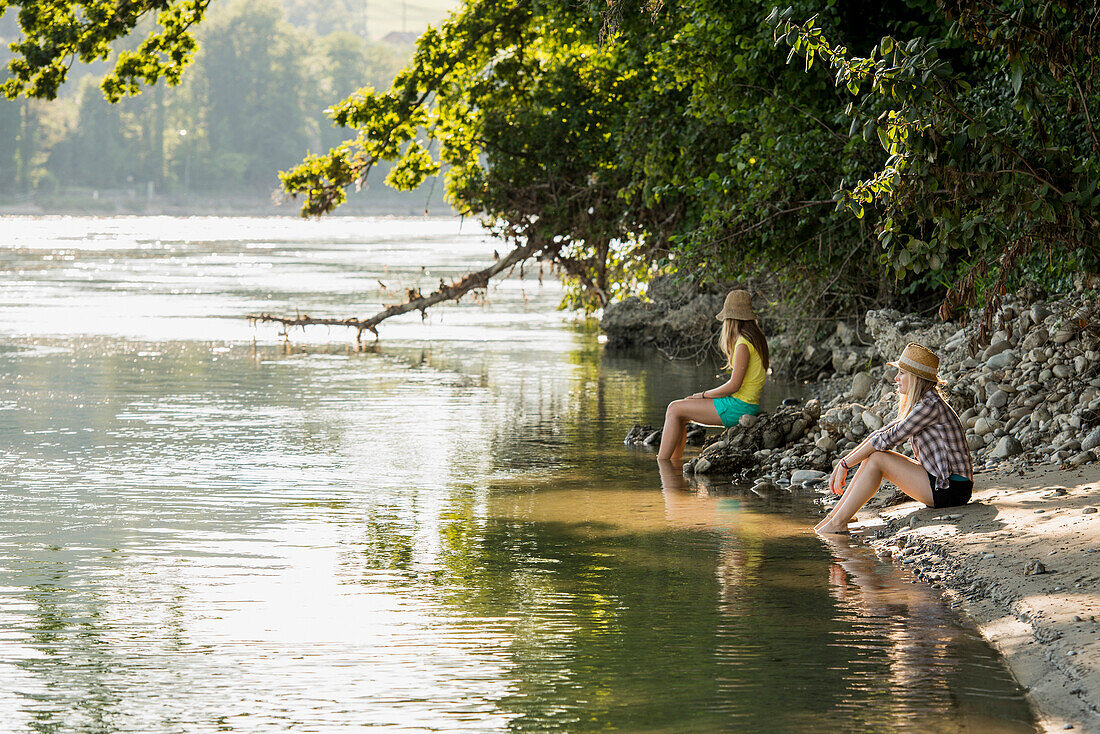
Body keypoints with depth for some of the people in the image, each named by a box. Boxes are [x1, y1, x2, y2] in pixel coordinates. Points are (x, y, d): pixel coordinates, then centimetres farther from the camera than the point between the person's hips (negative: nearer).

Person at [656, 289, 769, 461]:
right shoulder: (756, 340, 13)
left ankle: (661, 465, -5)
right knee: (678, 412, 12)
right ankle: (675, 462, 9)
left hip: (738, 407, -10)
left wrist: (703, 395, -7)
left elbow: (734, 385, -20)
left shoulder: (743, 344, -18)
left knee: (674, 409, -6)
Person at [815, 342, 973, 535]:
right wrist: (843, 462, 6)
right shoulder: (918, 404, 14)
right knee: (871, 456, 4)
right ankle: (832, 518, 4)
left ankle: (838, 523, -9)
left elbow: (887, 439, -16)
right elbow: (880, 434, 14)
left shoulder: (931, 405, -17)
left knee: (877, 458, -13)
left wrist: (846, 464, -10)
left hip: (951, 489, -9)